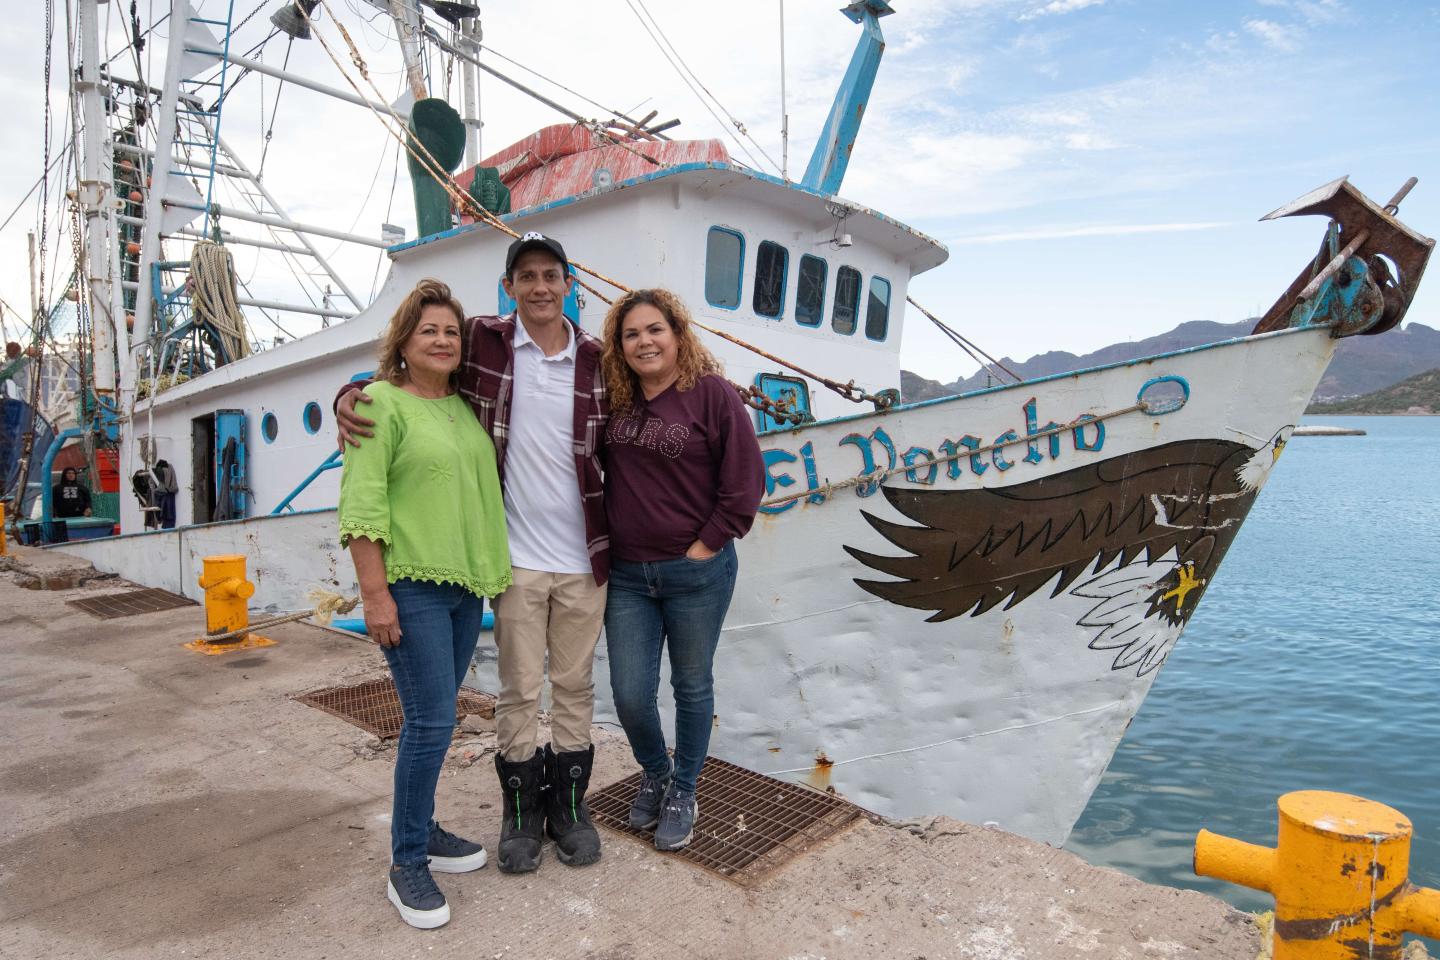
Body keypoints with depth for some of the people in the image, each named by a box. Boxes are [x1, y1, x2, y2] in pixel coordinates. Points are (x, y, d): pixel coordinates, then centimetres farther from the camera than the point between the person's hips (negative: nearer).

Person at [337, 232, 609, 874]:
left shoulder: (596, 361, 2)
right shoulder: (482, 342, -2)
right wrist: (349, 396, -11)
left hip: (583, 561, 2)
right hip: (517, 559, -1)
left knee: (575, 686, 13)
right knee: (518, 689, 9)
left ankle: (569, 803, 31)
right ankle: (520, 809, 29)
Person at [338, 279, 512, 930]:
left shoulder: (465, 407, 12)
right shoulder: (383, 403, -8)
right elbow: (361, 504, -13)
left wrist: (490, 570, 14)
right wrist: (374, 591, -17)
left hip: (464, 585, 7)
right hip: (410, 586, -7)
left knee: (432, 719, 16)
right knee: (431, 722, -5)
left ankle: (422, 830, 32)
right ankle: (407, 865, 12)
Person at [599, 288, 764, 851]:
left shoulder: (711, 393, -9)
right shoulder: (615, 400, 5)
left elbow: (745, 481, -10)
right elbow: (603, 476, 16)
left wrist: (705, 546, -11)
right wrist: (610, 546, 6)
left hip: (697, 573, -4)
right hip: (627, 573, 4)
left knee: (692, 688, 13)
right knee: (630, 695, 7)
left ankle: (683, 792, 35)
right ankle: (654, 773, 38)